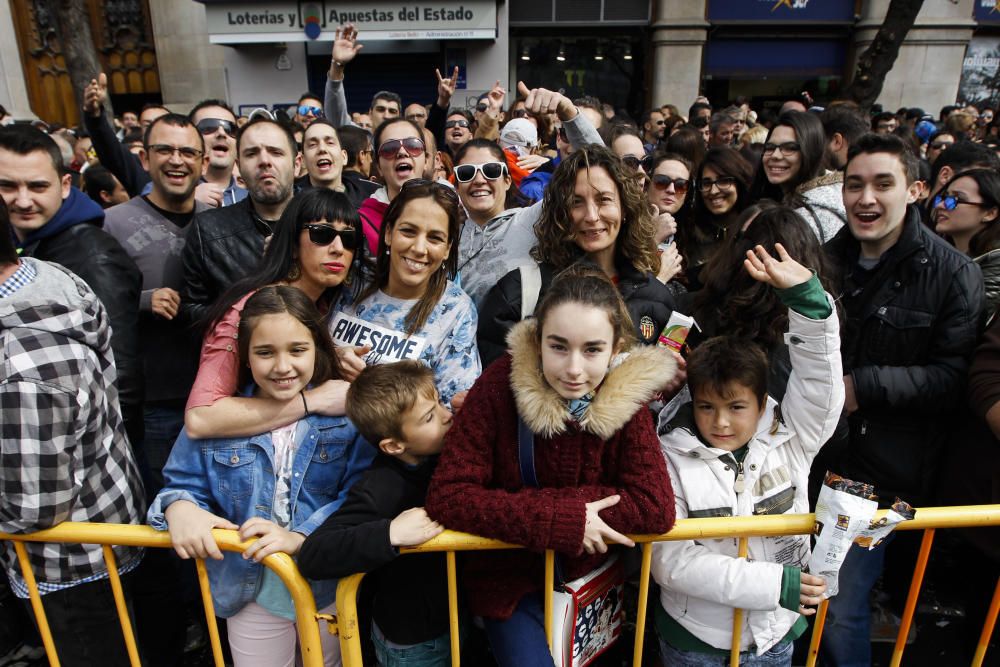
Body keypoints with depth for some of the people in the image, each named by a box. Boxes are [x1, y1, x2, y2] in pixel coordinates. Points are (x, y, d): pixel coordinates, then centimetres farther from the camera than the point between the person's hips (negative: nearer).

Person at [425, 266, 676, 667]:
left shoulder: (625, 399, -14)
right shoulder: (499, 386, -21)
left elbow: (657, 508, -19)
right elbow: (447, 496, -22)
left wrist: (529, 501, -25)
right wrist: (564, 517, -29)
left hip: (594, 572, 2)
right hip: (511, 575, -2)